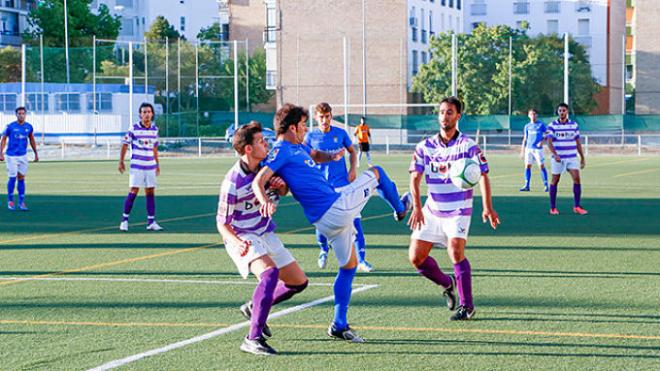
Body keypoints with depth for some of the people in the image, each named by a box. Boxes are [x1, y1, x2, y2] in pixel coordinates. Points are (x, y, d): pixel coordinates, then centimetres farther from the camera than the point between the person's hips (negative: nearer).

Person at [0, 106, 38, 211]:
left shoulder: (29, 127, 2)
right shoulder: (10, 127, -7)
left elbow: (32, 140, 15)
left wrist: (36, 153, 14)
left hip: (23, 156, 3)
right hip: (12, 156, -3)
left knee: (21, 178, 4)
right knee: (12, 178, -3)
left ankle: (21, 202, 9)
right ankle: (10, 200, 13)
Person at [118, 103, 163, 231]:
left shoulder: (155, 129, 6)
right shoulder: (134, 129, -7)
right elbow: (125, 144, -1)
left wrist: (157, 163, 21)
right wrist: (121, 162, -5)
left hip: (150, 166, 4)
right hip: (137, 166, -4)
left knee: (151, 193, 4)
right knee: (133, 192, -7)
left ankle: (151, 222, 8)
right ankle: (125, 220, 3)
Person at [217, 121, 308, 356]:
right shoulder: (233, 182, -24)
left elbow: (282, 193, 14)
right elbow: (222, 223, -17)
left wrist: (281, 186, -11)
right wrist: (236, 243, -37)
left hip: (266, 234, 8)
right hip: (242, 238, -8)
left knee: (299, 282, 10)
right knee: (270, 273, -34)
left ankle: (254, 308, 31)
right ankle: (253, 338, -33)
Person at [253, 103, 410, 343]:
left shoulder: (298, 146, 14)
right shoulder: (281, 151, -15)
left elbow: (316, 156, 35)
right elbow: (258, 182, -24)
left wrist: (331, 157, 11)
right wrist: (265, 202, -46)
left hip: (337, 211, 10)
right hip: (335, 210, -10)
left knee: (349, 266, 19)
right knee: (376, 173, 12)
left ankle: (339, 325, 21)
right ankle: (399, 208, 41)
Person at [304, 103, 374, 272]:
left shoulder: (340, 133, 2)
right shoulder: (311, 136, -2)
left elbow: (352, 151, 16)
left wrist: (353, 169, 2)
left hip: (343, 184, 1)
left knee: (355, 220, -9)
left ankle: (361, 260, -5)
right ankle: (324, 250, 32)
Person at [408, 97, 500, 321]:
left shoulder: (468, 146, -6)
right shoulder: (425, 147, 2)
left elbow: (483, 175, -3)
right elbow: (415, 178, -2)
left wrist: (487, 207, -13)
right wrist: (416, 207, -16)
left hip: (459, 210, -4)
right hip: (432, 210, 4)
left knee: (455, 251, -24)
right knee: (416, 257, -1)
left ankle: (467, 306, -11)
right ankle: (447, 283, 28)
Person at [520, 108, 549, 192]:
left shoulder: (541, 125, 2)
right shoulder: (527, 126, 12)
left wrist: (542, 141, -13)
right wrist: (522, 150, 12)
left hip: (538, 148, -3)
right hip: (528, 148, 3)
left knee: (541, 166, -7)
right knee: (527, 166, -1)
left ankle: (545, 185, -1)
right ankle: (527, 186, 3)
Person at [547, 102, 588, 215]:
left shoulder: (574, 125, 7)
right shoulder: (552, 126, -3)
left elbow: (578, 143, 13)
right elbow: (549, 142, -12)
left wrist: (582, 158, 11)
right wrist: (555, 154, -28)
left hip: (572, 158, 2)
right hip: (558, 158, -2)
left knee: (577, 178, -11)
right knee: (555, 181, 3)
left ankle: (577, 206, -6)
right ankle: (553, 208, 12)